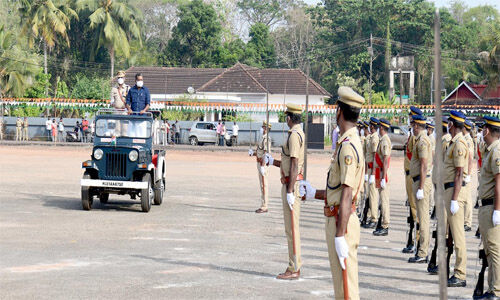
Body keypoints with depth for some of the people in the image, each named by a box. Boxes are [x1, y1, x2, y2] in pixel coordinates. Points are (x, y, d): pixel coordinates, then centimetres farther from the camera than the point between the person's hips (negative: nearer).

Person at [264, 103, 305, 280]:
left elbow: (294, 166, -21)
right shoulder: (299, 133, 16)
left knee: (292, 227, -8)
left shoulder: (294, 135, -15)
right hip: (291, 184, 10)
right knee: (291, 227, 13)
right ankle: (294, 267, 17)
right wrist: (273, 162, 29)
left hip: (292, 185, -10)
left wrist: (290, 191, -23)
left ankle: (294, 269, -6)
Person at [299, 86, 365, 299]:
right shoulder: (348, 143, 14)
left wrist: (339, 236, -25)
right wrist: (314, 193, 30)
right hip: (335, 219, 11)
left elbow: (347, 195, -23)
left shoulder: (348, 147, -18)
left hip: (342, 222, -11)